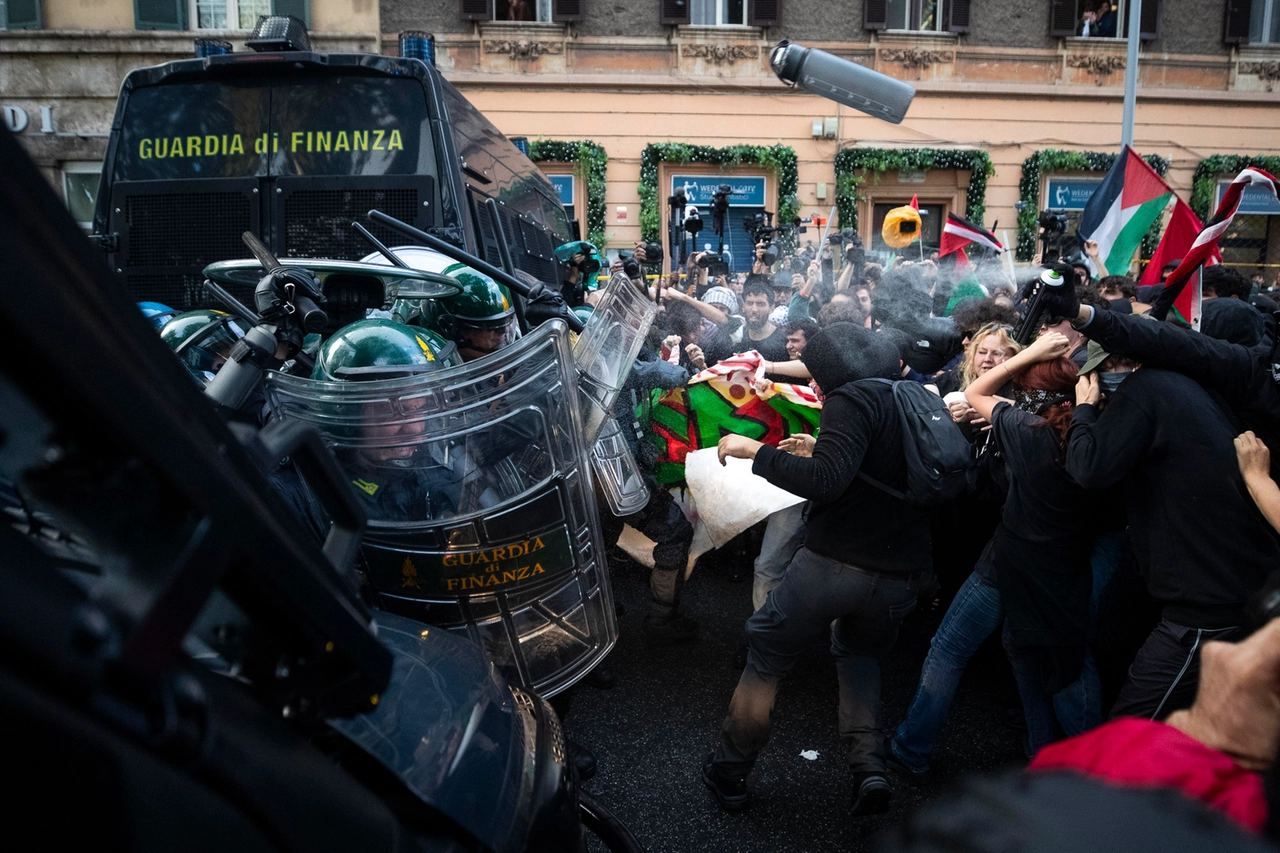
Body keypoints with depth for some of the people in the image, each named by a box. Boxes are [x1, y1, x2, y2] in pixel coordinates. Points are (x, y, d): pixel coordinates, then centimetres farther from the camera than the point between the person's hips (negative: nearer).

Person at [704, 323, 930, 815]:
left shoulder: (854, 400, -11)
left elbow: (824, 482, -25)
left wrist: (754, 450, -17)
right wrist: (819, 452, 23)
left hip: (835, 564, -7)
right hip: (902, 576, 7)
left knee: (766, 659, 13)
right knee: (859, 653, 32)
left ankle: (729, 773, 24)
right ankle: (869, 765, 12)